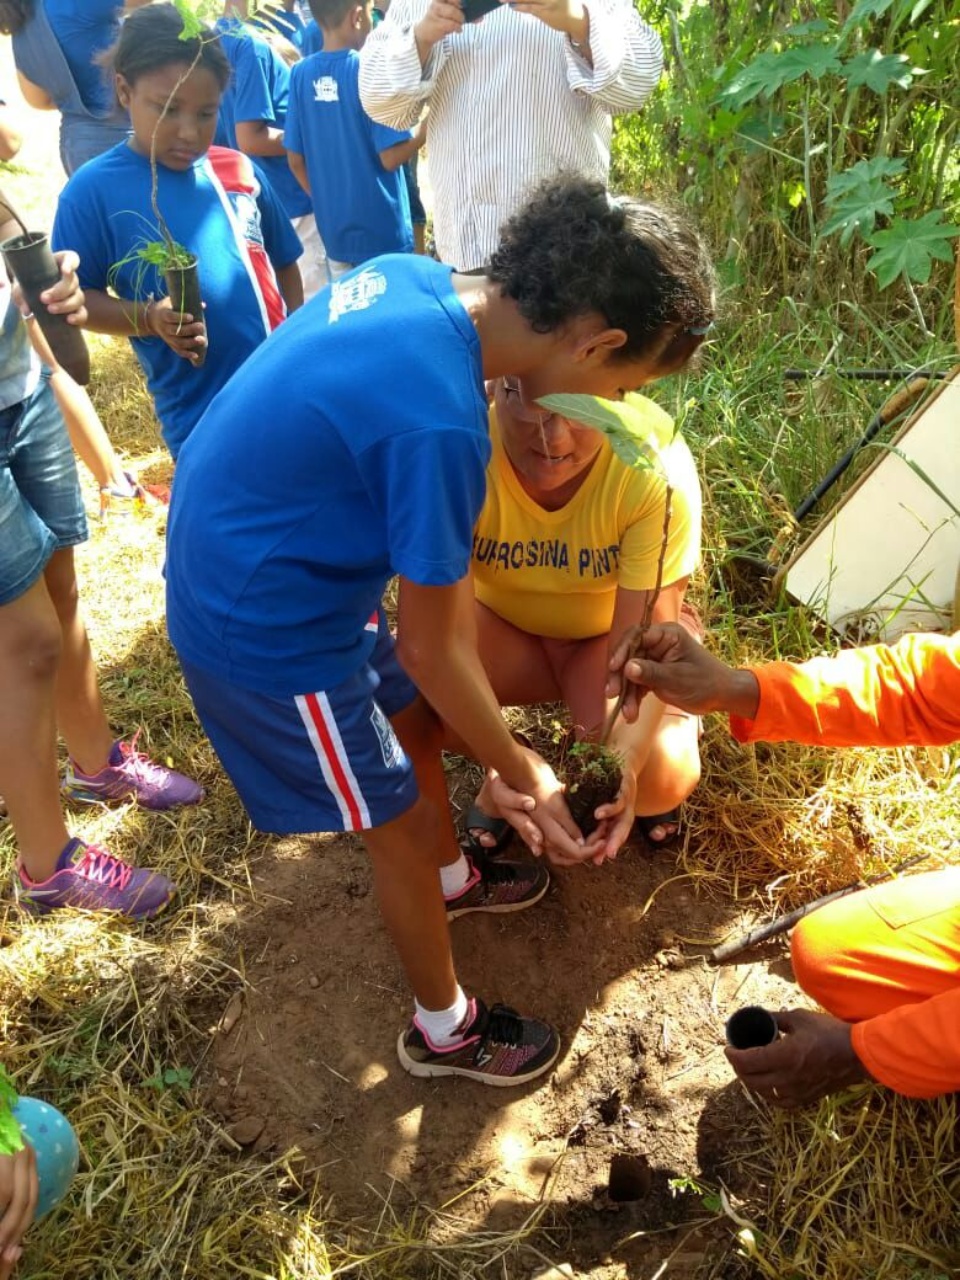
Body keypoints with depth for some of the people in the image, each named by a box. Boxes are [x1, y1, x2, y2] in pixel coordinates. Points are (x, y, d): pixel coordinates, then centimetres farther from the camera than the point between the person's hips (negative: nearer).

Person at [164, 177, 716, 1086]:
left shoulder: (414, 277, -6)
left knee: (413, 719, 25)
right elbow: (433, 650, -22)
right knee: (399, 823, 9)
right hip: (264, 623, -9)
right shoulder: (440, 422, -32)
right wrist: (524, 776, -7)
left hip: (240, 554, 9)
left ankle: (453, 881, 54)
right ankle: (444, 1031, 35)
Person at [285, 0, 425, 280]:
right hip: (382, 233, -5)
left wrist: (327, 202, 18)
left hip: (333, 231, 5)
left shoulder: (301, 74, 1)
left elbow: (295, 160, 5)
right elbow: (391, 157, -16)